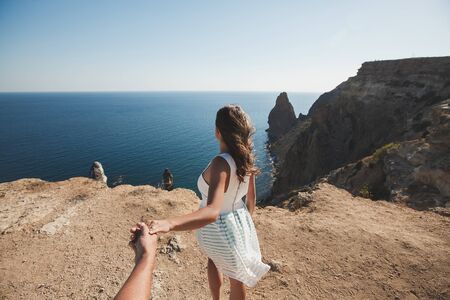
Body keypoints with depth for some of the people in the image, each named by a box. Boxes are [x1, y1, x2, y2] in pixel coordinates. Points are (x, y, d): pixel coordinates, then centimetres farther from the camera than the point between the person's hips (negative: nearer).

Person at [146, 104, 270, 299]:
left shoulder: (221, 164, -34)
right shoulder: (246, 158, -12)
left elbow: (212, 212, -47)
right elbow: (251, 198, 0)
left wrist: (168, 224, -61)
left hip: (219, 228, -5)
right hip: (239, 221, 5)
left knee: (213, 260, 31)